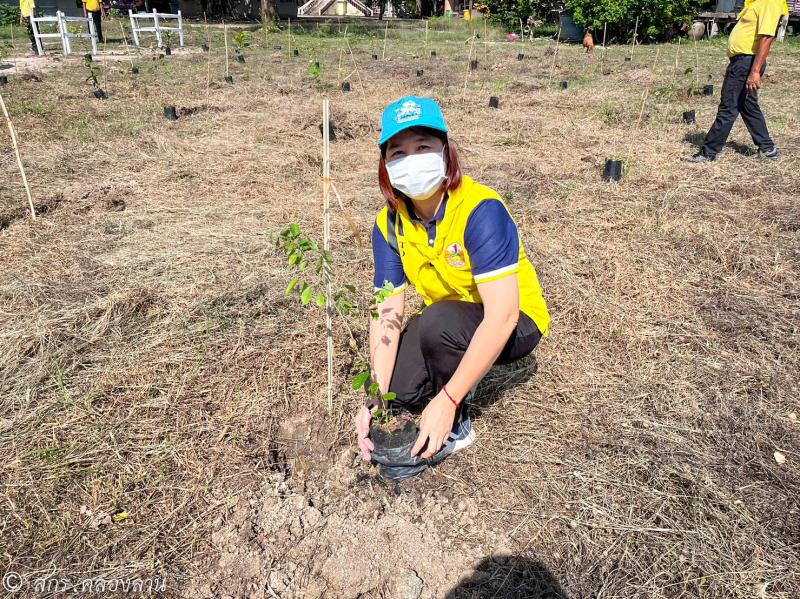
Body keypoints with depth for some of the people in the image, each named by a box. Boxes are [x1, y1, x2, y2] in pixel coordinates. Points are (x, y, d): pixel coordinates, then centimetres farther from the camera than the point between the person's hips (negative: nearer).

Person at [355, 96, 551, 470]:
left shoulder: (480, 210, -29)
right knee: (396, 392, -16)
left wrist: (447, 401, -37)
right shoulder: (389, 224, -9)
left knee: (438, 321, -34)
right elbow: (387, 313, -14)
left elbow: (502, 316, -35)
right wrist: (379, 397, -26)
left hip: (515, 324, -5)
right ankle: (459, 376, 14)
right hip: (449, 324, 5)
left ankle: (456, 427, -9)